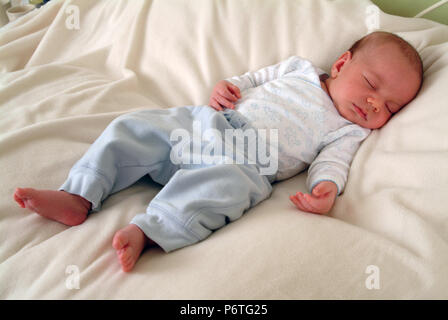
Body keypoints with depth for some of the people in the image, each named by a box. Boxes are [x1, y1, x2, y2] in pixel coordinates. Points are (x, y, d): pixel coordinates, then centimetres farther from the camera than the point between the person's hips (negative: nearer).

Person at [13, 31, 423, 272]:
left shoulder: (348, 131, 13)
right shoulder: (300, 68, 21)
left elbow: (332, 162, -2)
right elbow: (257, 77, 27)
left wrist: (326, 187, -24)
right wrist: (228, 85, 7)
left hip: (247, 160, -4)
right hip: (200, 122, 5)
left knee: (225, 182, -39)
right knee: (131, 127, -7)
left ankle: (147, 230, -45)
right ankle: (79, 198, -10)